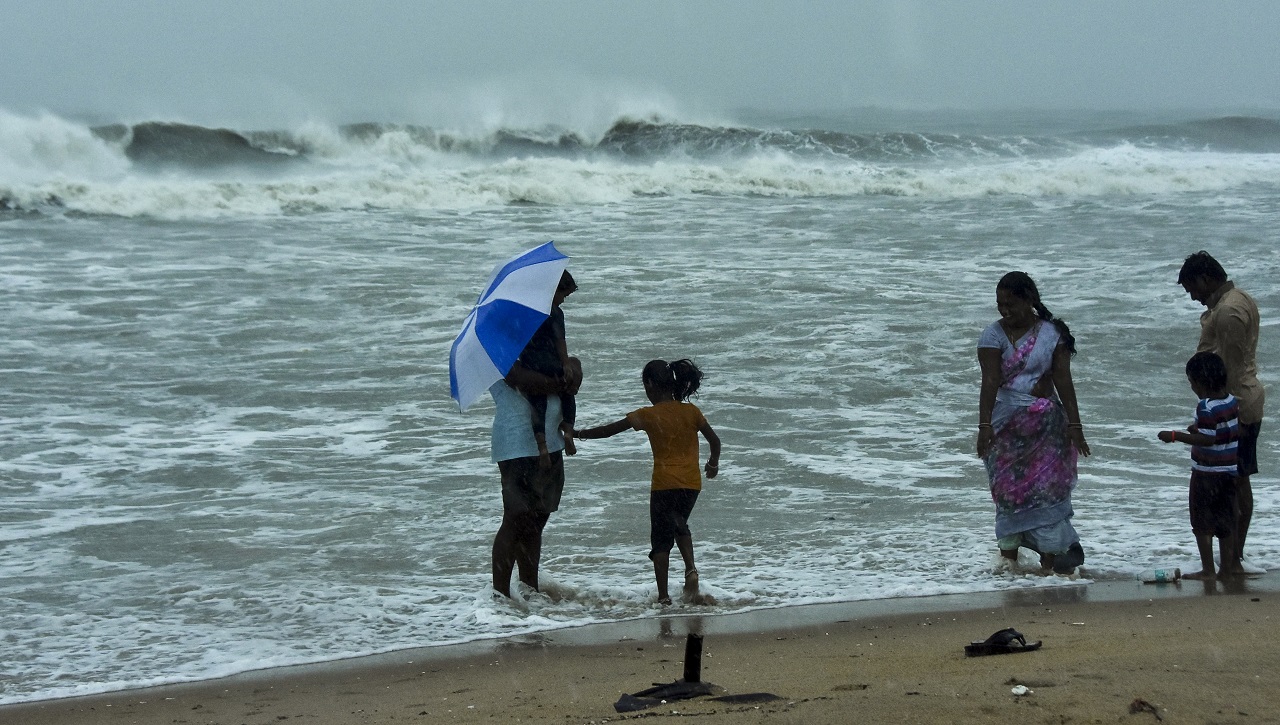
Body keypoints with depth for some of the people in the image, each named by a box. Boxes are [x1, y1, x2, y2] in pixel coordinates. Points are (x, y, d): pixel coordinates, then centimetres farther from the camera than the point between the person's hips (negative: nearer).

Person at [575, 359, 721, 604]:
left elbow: (608, 430, -4)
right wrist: (713, 464, 24)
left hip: (664, 485, -4)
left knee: (661, 538, 5)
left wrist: (578, 434, 7)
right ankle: (690, 568, 5)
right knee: (679, 525, 27)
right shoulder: (691, 411, 2)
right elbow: (714, 440, 5)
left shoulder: (648, 415, -6)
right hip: (692, 483, 4)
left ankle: (663, 595, 1)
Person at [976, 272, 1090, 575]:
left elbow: (1063, 380, -3)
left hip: (1048, 423, 0)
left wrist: (1074, 425, -7)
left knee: (1047, 487, -3)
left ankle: (1049, 556, -2)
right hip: (1009, 422, 0)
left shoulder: (1052, 333, -1)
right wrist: (985, 425, -22)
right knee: (1009, 487, 0)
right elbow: (990, 382, -12)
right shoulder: (994, 335, -3)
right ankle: (1008, 554, 6)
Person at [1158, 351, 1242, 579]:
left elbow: (1207, 439, -25)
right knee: (1226, 520, 17)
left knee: (1202, 523, 3)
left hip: (1207, 473, -8)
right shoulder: (1232, 401, 3)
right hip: (1229, 471, 8)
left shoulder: (1207, 407, -21)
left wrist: (1175, 436, -20)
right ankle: (1232, 565, 25)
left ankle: (1207, 570, 4)